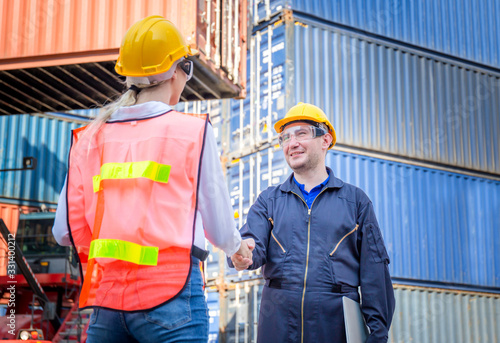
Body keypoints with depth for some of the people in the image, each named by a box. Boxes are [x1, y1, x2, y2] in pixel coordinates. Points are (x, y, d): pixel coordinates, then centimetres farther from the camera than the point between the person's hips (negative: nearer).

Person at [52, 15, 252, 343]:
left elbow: (67, 231, 8)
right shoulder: (193, 131, -1)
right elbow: (218, 227, 4)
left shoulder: (91, 136, 9)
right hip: (170, 293, -4)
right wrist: (239, 247, 27)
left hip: (107, 297, 4)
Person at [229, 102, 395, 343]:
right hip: (278, 323, 2)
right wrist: (243, 255, -26)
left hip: (337, 323, -1)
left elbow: (373, 273, 5)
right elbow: (253, 242, -1)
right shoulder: (269, 200, 15)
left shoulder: (355, 200, 9)